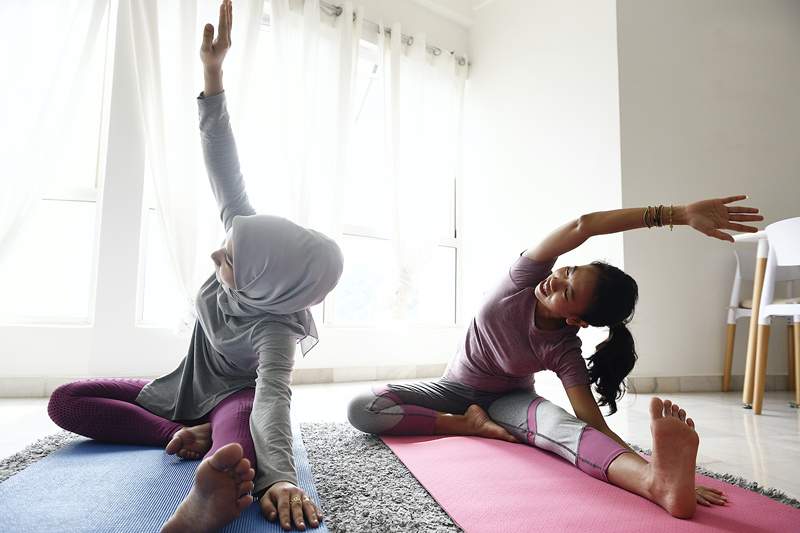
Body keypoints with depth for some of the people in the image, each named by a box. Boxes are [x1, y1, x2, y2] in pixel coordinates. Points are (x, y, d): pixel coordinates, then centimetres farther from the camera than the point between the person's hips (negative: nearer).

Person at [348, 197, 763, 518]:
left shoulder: (564, 352, -25)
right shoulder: (525, 278, -24)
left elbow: (594, 423, -33)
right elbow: (580, 226, -39)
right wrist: (678, 213, -43)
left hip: (508, 399, -2)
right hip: (456, 389, 2)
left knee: (557, 421, -40)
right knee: (361, 408, -21)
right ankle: (471, 423, -20)